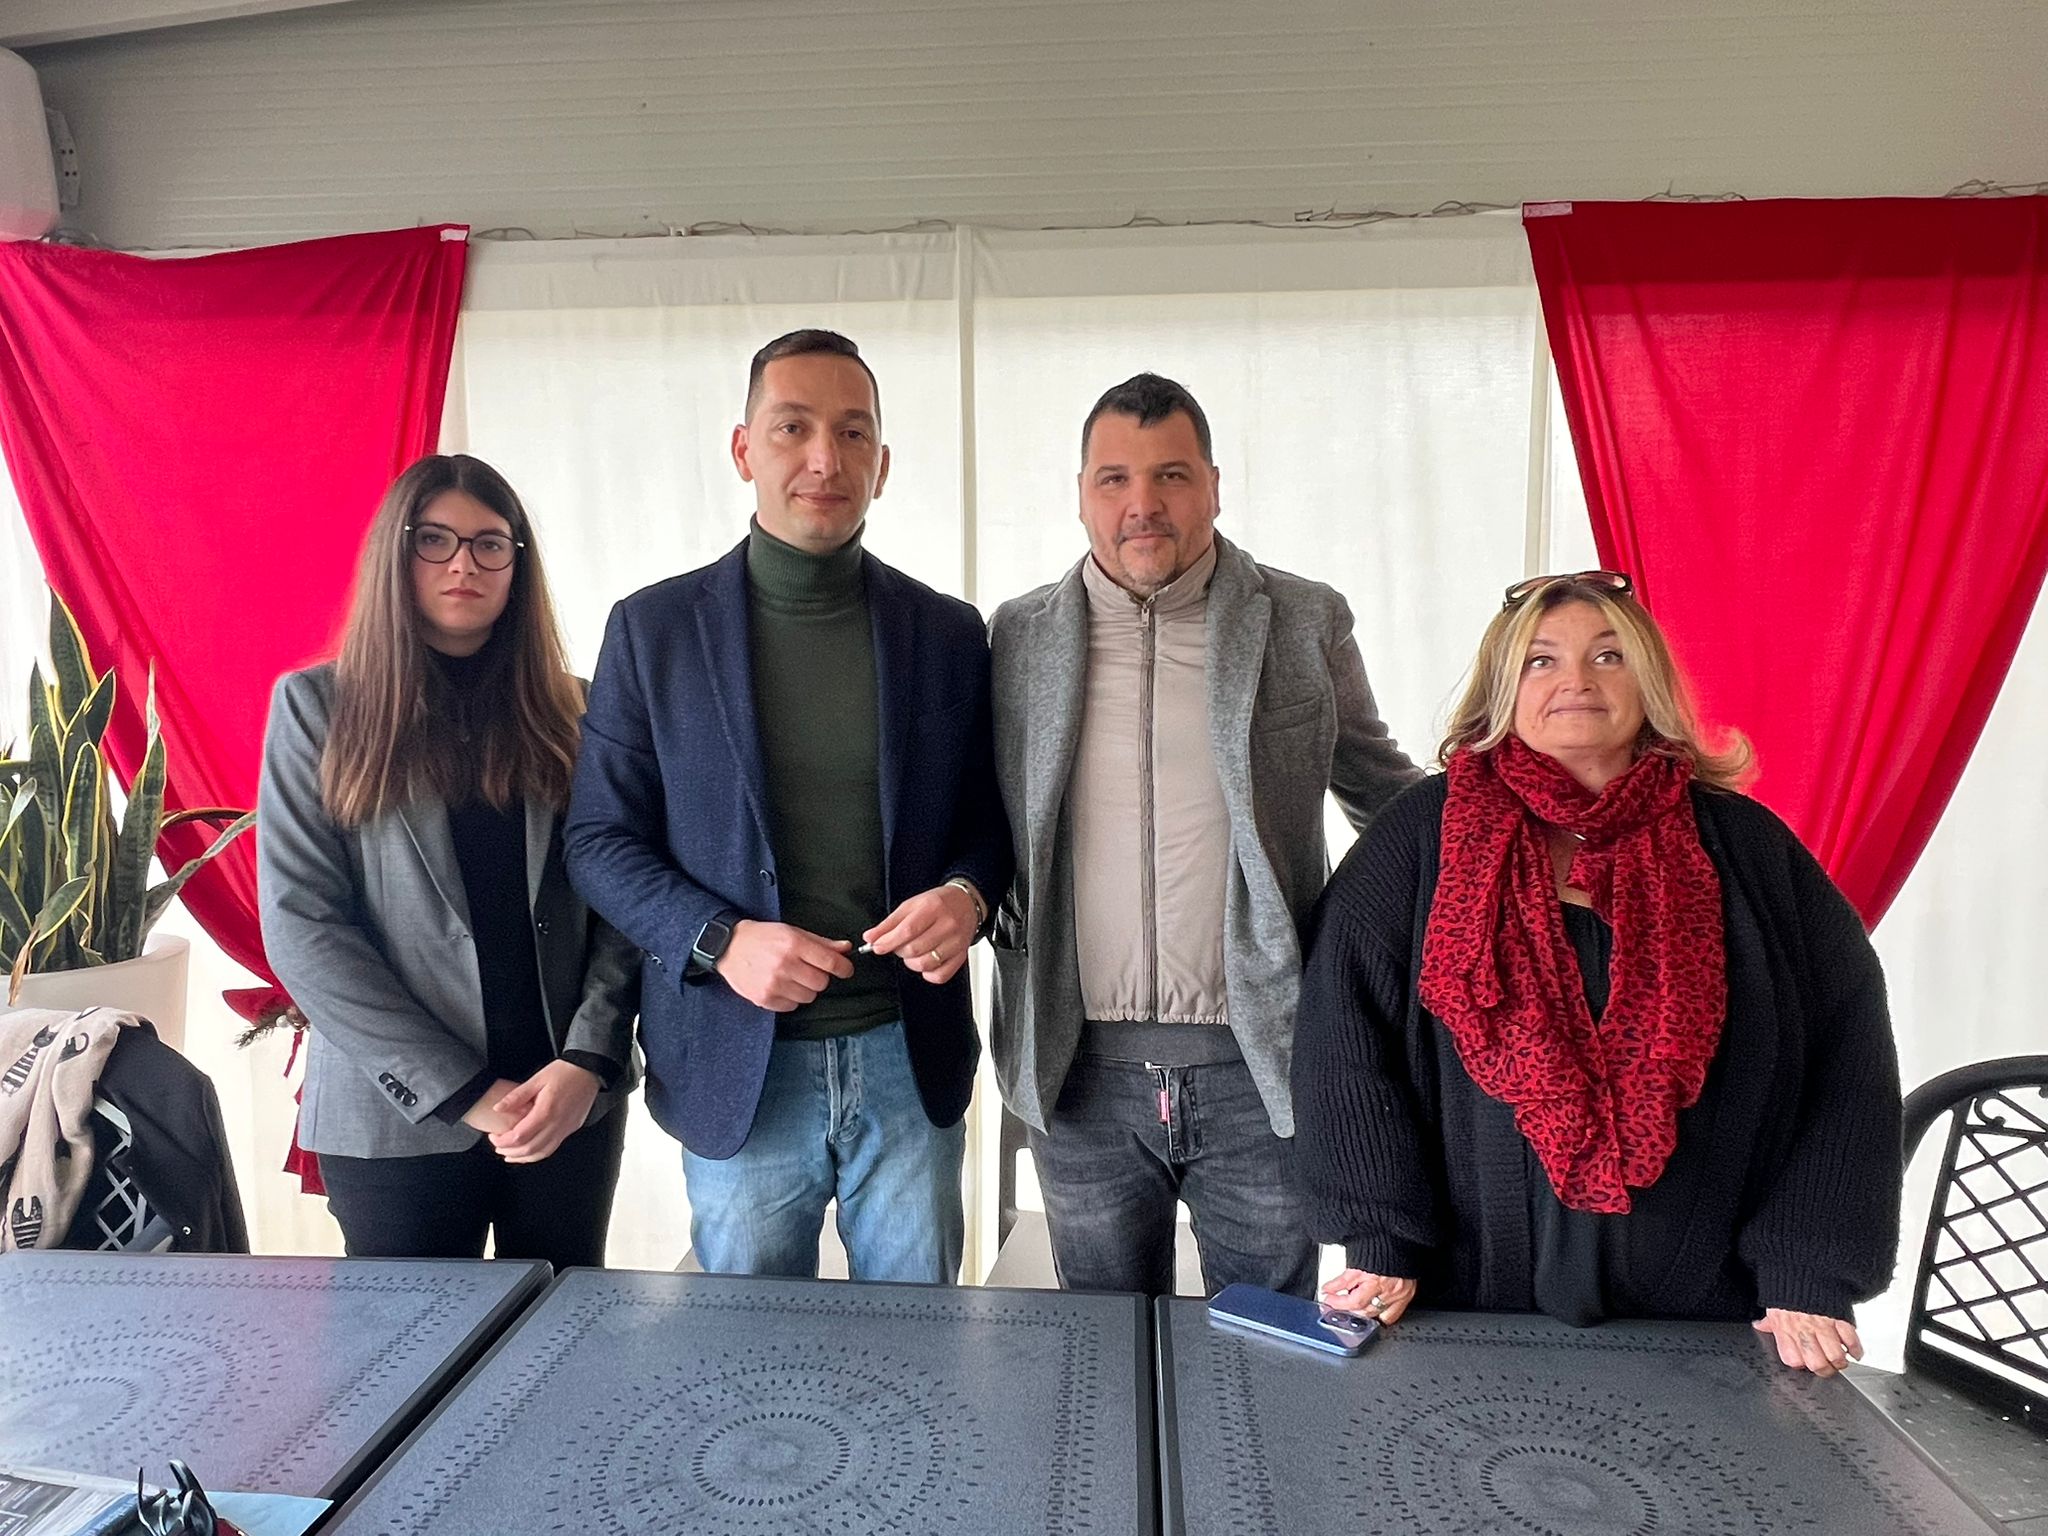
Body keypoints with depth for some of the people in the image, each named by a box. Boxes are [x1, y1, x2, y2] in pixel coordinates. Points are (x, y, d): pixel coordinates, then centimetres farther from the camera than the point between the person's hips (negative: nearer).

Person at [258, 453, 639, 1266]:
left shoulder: (569, 711, 5)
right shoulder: (317, 706, 0)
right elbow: (300, 925, -7)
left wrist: (588, 1059, -14)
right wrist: (459, 1091, -12)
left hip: (572, 1101, 2)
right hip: (397, 1114, -1)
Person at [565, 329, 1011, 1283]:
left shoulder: (946, 633, 2)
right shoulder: (653, 629, -2)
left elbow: (987, 817, 9)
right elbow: (598, 839, 0)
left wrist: (967, 896, -13)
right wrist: (719, 942, -15)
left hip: (909, 1056, 1)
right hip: (739, 1064, -1)